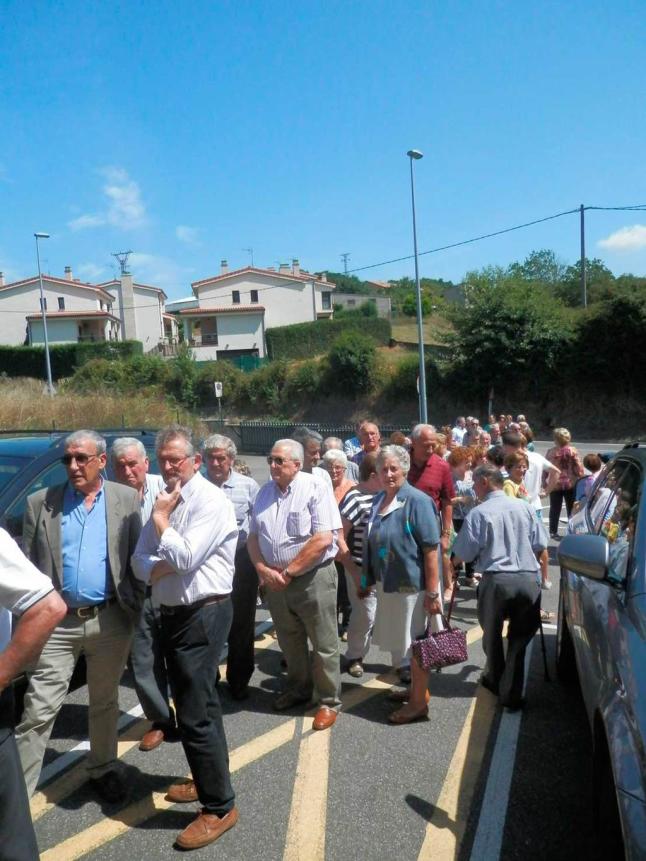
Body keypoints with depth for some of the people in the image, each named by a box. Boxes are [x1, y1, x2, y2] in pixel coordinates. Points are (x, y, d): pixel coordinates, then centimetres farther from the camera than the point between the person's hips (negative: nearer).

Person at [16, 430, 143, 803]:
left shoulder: (127, 499, -1)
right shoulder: (41, 502, 1)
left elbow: (138, 557, 1)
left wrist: (135, 609, -3)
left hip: (110, 621, 1)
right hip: (57, 622, 0)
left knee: (105, 703, 17)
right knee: (39, 709, 4)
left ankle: (103, 769, 37)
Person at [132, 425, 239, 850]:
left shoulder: (210, 500, -15)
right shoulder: (165, 500, 9)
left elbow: (185, 558, -25)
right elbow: (140, 560, 8)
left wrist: (160, 519, -14)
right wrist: (158, 568, -13)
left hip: (203, 614, -8)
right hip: (173, 612, 8)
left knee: (194, 715, -5)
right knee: (199, 704, 22)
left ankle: (220, 806, 11)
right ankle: (208, 779, 40)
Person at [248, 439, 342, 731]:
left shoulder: (316, 489, -13)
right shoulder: (265, 492, 6)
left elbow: (323, 539, -21)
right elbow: (253, 536, 11)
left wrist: (287, 572, -16)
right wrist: (263, 570, -6)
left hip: (313, 578, -6)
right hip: (274, 581, 6)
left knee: (324, 645, 5)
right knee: (289, 641, 20)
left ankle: (329, 701, 22)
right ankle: (299, 688, 40)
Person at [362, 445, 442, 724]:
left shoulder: (417, 501, -17)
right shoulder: (378, 500, 4)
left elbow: (431, 550, -20)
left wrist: (432, 592, -21)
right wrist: (368, 577, 16)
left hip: (412, 584, -7)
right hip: (388, 584, 7)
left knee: (416, 642, 7)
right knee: (402, 640, 20)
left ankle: (419, 703, 24)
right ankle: (416, 688, 40)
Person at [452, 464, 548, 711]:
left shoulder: (479, 513, -7)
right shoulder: (524, 508, 5)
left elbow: (464, 554, -6)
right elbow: (540, 545, 11)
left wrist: (451, 564, 15)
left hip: (496, 581, -3)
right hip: (528, 580, 3)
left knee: (492, 635, 20)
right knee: (519, 638, 13)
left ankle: (495, 680, 37)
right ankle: (511, 694, 13)